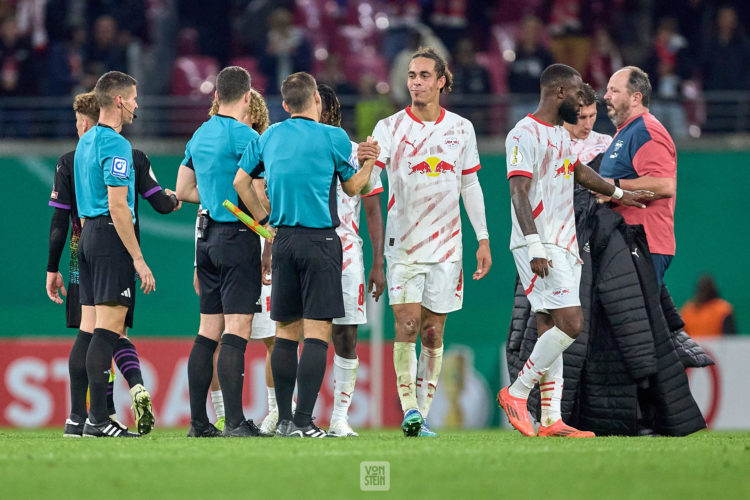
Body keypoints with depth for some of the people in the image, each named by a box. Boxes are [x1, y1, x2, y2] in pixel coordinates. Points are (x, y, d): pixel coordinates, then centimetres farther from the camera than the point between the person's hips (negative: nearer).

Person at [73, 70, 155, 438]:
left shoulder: (86, 142, 17)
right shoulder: (115, 145, -13)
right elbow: (117, 206, -18)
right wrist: (138, 259, -17)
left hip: (88, 233, 10)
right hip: (111, 238, -10)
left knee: (92, 331, 8)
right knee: (108, 330, -10)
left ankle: (88, 417, 7)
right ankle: (98, 419, -13)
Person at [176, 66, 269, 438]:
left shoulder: (200, 135, 13)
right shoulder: (244, 135, -12)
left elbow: (183, 191, 20)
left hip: (208, 237, 8)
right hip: (238, 238, -8)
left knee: (207, 332, 10)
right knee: (237, 330, -10)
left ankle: (198, 421, 11)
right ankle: (235, 421, -15)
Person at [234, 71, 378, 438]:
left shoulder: (268, 138, 8)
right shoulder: (333, 137, -4)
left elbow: (241, 181, 11)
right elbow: (353, 187, 8)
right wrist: (370, 161, 25)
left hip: (283, 241, 5)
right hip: (320, 242, -5)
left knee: (286, 332, 11)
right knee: (317, 333, -5)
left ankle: (284, 420, 12)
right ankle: (303, 421, -13)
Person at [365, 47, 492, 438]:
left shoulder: (460, 129, 7)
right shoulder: (390, 127, 0)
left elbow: (470, 185, 14)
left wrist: (483, 240, 12)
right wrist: (364, 162, -38)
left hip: (446, 244, 2)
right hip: (403, 243, -2)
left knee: (433, 332, 3)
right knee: (407, 325, -13)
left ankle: (423, 415, 7)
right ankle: (409, 409, -13)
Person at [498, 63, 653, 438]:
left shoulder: (561, 135, 19)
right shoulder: (525, 134, -11)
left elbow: (580, 172, 38)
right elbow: (519, 193, -18)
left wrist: (619, 194, 48)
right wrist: (535, 247, -26)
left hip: (563, 246, 9)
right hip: (541, 246, -9)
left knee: (552, 332, 5)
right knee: (570, 323, -17)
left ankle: (551, 420, 3)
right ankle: (516, 393, -7)